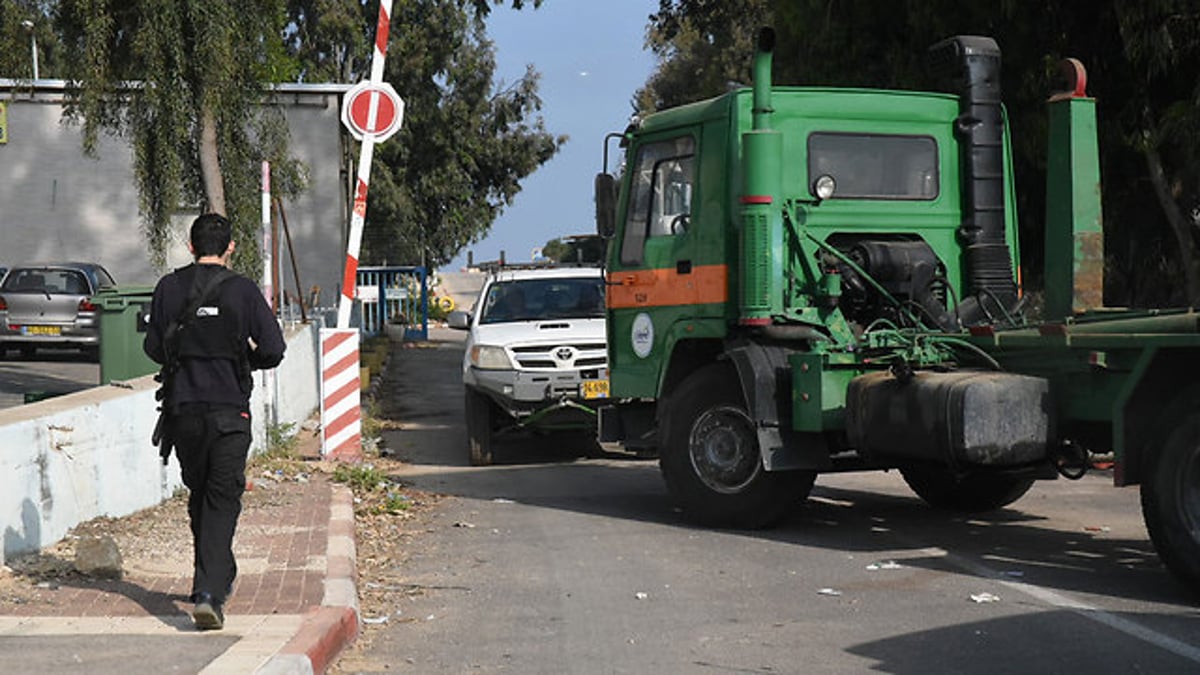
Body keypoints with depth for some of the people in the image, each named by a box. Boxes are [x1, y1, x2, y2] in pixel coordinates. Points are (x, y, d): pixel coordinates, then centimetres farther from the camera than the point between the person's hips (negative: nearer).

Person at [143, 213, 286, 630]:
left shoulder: (169, 288, 0)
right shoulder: (243, 291, -6)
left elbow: (152, 348, 5)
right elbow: (273, 350, -7)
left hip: (182, 408, 3)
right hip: (229, 411, -3)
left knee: (199, 495, 18)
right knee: (222, 501, -2)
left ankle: (219, 577, 30)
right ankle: (209, 592, -14)